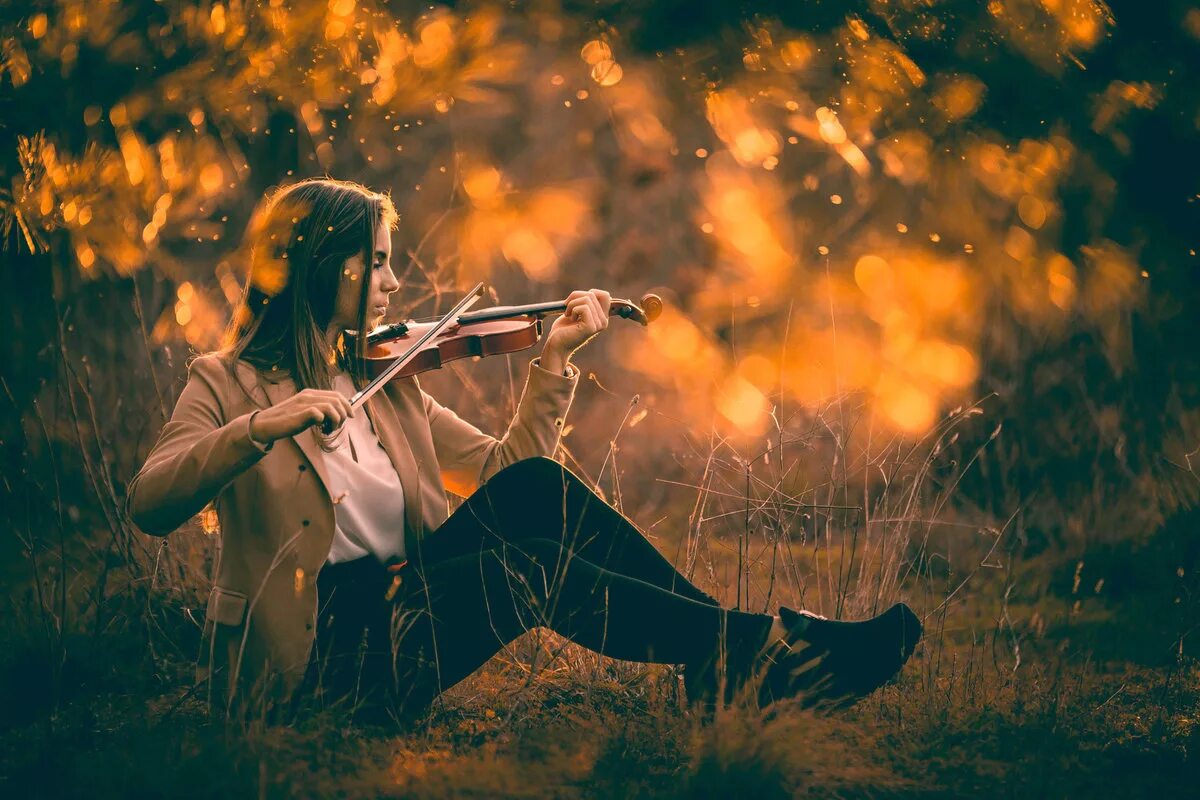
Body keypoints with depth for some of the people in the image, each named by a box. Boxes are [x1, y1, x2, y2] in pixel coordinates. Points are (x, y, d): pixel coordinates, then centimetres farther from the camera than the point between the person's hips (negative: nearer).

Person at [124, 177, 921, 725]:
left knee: (532, 488, -19)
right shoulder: (228, 385, 1)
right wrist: (261, 428, -29)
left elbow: (501, 469, 11)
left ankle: (727, 647, -23)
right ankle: (742, 649, -23)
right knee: (530, 562, -26)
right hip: (304, 655, -5)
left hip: (399, 611, 5)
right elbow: (149, 505, -15)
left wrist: (553, 360, 1)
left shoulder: (385, 381, 17)